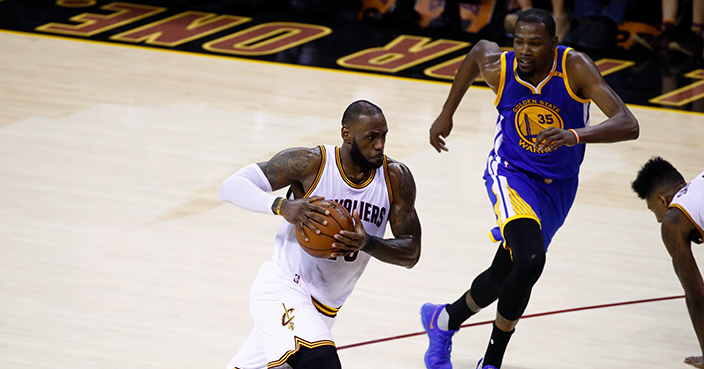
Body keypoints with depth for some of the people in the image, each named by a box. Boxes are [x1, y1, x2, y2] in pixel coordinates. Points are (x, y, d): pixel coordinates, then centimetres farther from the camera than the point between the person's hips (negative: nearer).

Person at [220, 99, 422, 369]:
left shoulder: (396, 179, -7)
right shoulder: (311, 163, -17)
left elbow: (411, 252, -6)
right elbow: (231, 186, -17)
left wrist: (368, 243, -27)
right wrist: (282, 206, -36)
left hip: (325, 306, 6)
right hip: (282, 288, -6)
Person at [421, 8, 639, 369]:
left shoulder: (575, 67, -24)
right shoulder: (498, 66, -18)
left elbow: (628, 125, -32)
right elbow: (478, 49, 9)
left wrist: (575, 135, -49)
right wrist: (446, 114, 16)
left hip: (557, 186, 2)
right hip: (511, 173, -2)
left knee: (504, 275, 14)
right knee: (529, 260, -28)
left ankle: (444, 319, 45)